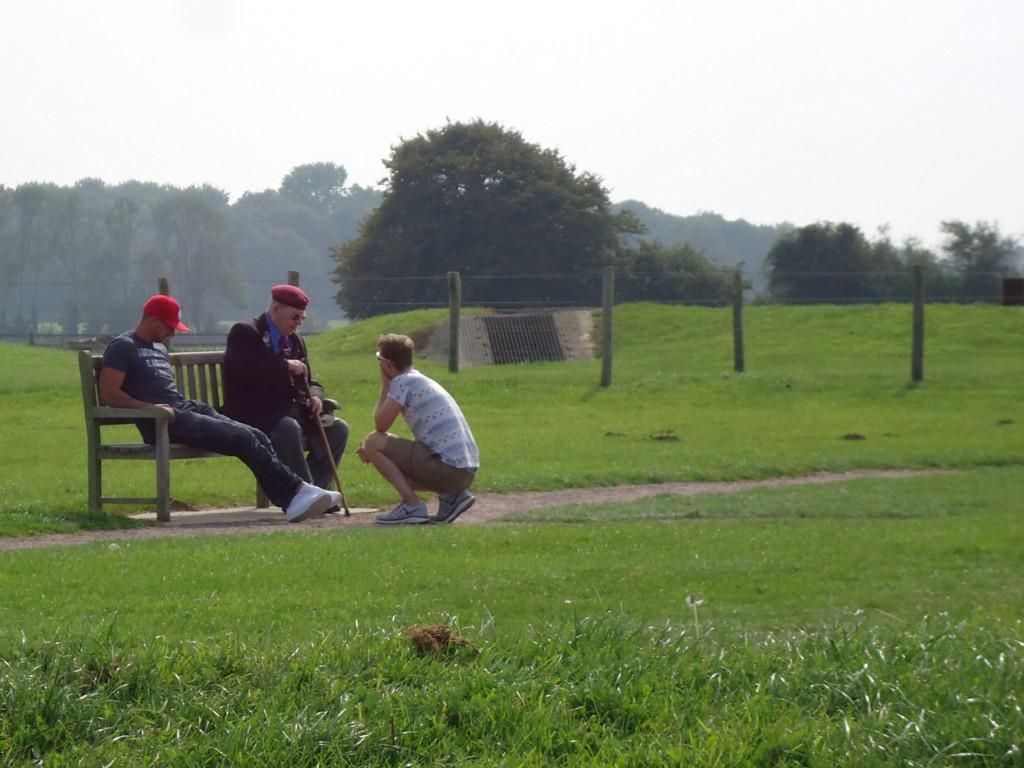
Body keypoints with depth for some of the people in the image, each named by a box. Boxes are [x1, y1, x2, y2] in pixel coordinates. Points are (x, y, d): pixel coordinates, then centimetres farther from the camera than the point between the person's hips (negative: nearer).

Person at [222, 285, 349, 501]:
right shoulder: (245, 333, -4)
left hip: (288, 410, 8)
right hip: (253, 415, -8)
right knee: (289, 427, -37)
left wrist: (314, 396, -2)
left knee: (337, 428, -9)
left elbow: (307, 382, 24)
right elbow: (241, 368, -23)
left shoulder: (295, 341, 21)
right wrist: (285, 366, -22)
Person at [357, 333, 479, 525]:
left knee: (373, 442, -3)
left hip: (448, 469, -9)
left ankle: (412, 506, -7)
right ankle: (451, 497, 11)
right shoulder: (423, 381, 22)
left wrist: (385, 385, 6)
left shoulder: (403, 382, -8)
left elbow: (380, 425, -5)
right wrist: (375, 450, 19)